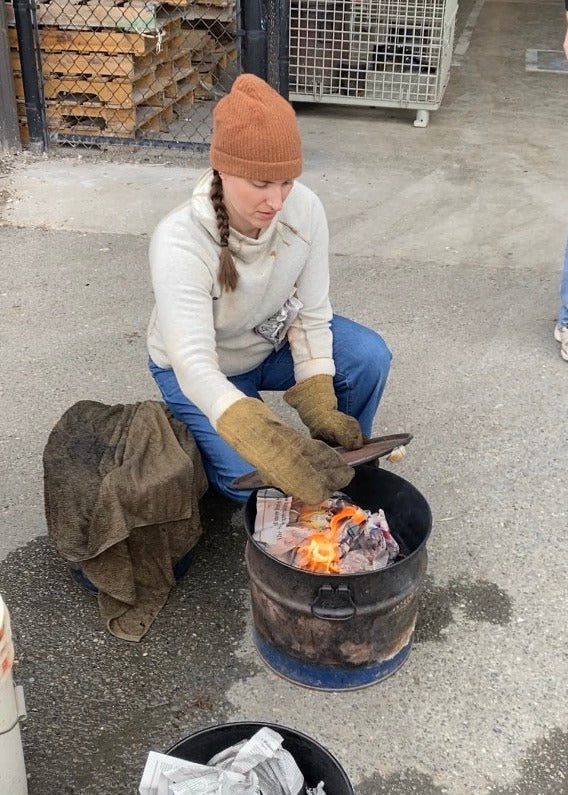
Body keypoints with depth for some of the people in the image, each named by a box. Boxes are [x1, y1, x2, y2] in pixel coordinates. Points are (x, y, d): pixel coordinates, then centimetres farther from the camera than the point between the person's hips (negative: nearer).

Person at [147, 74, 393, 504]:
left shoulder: (304, 208, -24)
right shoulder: (179, 241, -36)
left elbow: (311, 315, -15)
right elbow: (194, 365, -44)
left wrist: (321, 410, -27)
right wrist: (272, 445, -59)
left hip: (274, 340, 4)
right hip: (202, 370, -3)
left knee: (369, 357, -21)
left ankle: (342, 463, 4)